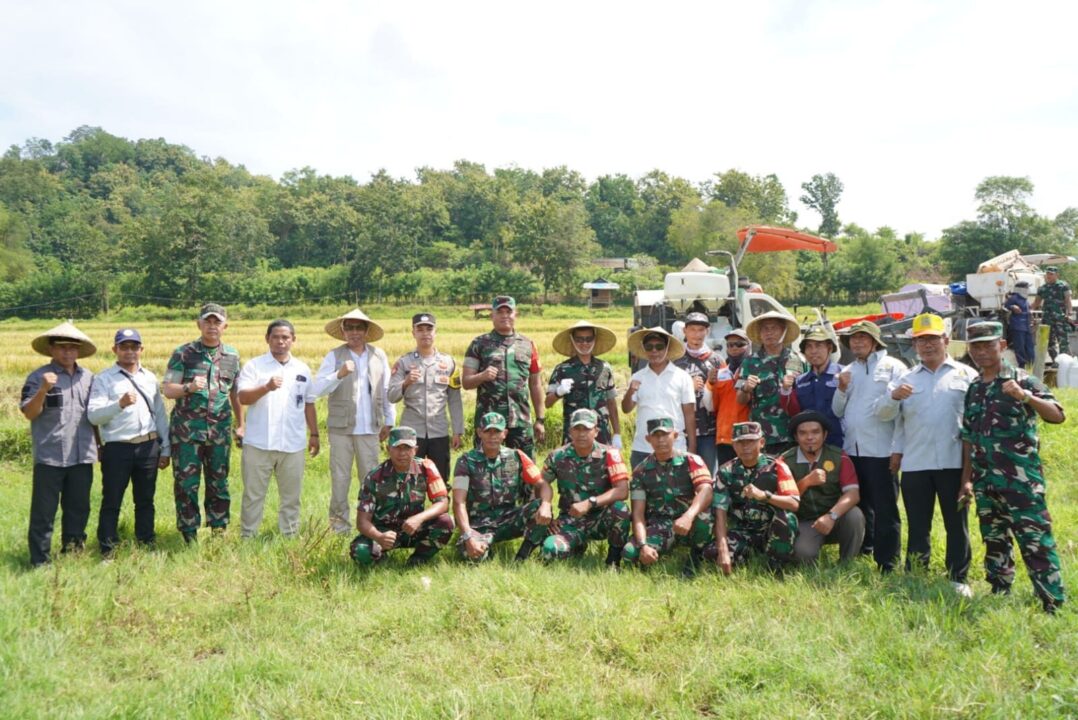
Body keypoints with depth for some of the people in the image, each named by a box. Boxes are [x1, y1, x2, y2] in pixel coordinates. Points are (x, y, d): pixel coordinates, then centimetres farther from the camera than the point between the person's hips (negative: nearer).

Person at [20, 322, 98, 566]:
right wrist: (44, 390, -25)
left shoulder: (88, 377, 12)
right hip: (49, 457, -4)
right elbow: (29, 413, -11)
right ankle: (40, 562, 8)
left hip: (82, 456, 5)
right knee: (44, 512, 1)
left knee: (78, 509, 13)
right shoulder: (38, 377, -3)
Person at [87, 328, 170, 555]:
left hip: (148, 447, 4)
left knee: (145, 500, 13)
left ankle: (147, 544, 23)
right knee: (112, 502, 3)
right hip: (117, 448, -4)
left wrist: (166, 448, 11)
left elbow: (160, 414, 14)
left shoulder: (150, 377, 13)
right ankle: (107, 551, 11)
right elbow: (93, 415, -12)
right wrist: (119, 404, -28)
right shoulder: (104, 379, -2)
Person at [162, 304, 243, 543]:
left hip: (220, 431, 3)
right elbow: (167, 389, -5)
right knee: (186, 485, 1)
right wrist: (189, 388, -24)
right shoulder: (183, 353, -1)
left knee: (219, 484, 9)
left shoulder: (232, 355, 9)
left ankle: (219, 531, 20)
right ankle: (189, 536, 11)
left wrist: (240, 424, 16)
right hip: (186, 431, -2)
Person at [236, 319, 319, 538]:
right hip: (259, 444, -3)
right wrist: (267, 387, -27)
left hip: (293, 445, 3)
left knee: (291, 496, 9)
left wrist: (314, 434, 14)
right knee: (253, 495, 4)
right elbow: (243, 398, -10)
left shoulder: (302, 369, 13)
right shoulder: (254, 366, 2)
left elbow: (309, 404, 17)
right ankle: (248, 537, 14)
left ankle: (289, 537, 19)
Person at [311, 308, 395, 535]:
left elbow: (387, 390, 12)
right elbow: (318, 389, -7)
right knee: (340, 477, 3)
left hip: (370, 428, 2)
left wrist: (389, 421, 11)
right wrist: (340, 374, -21)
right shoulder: (334, 356, 1)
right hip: (341, 427, -1)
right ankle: (339, 522, 14)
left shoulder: (379, 355, 8)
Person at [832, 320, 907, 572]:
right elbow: (837, 411, 14)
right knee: (859, 506, 16)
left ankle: (887, 566, 5)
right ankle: (862, 552, 31)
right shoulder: (847, 371, 16)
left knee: (885, 510, -1)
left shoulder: (893, 366, 0)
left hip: (881, 450, -5)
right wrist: (842, 389, -1)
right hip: (852, 449, 6)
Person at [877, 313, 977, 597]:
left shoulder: (966, 375, 7)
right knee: (917, 524, 8)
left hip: (953, 462, -2)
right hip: (914, 464, 2)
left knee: (956, 523, 7)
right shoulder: (906, 378, 14)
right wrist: (893, 396, -13)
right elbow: (884, 414, 7)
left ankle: (958, 578, 17)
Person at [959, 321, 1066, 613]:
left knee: (1036, 544, -6)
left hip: (1021, 481, -6)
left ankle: (1055, 607, 0)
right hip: (985, 482, 6)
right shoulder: (973, 389, 11)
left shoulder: (1022, 380, -4)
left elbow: (1057, 416, -18)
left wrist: (1026, 397, -35)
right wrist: (967, 479, 12)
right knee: (994, 544, 15)